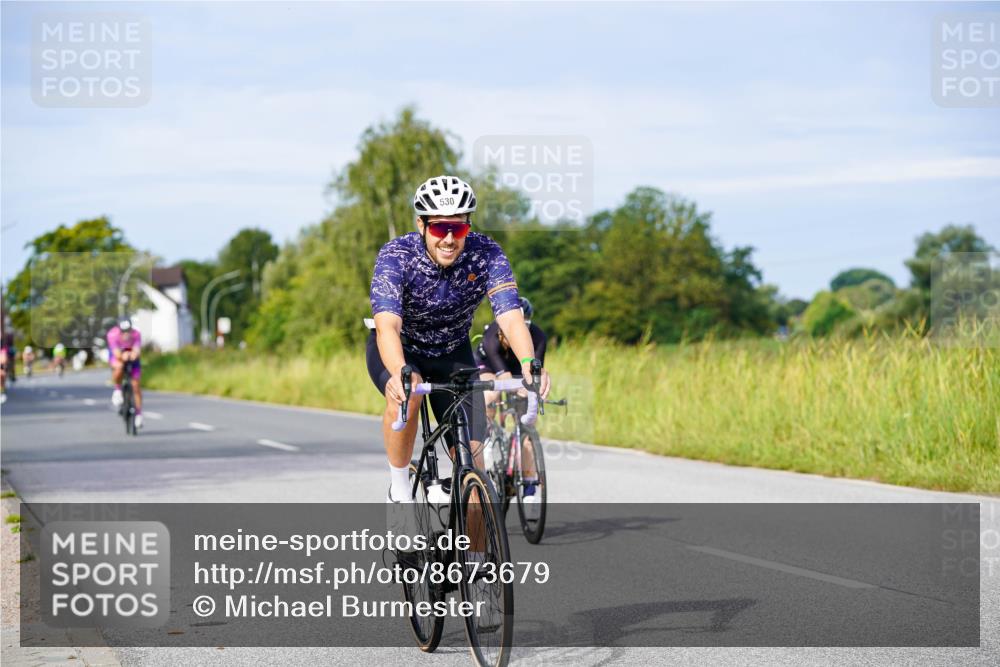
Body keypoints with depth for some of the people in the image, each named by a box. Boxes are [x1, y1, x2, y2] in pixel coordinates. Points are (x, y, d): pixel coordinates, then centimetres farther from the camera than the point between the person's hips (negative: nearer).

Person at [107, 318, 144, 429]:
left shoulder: (136, 334, -31)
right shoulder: (113, 334, -34)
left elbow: (137, 350, -41)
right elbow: (116, 353, -40)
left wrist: (134, 355, -63)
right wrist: (123, 356, -61)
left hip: (132, 357, 1)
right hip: (117, 355, -1)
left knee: (135, 385, -5)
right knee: (119, 367, -37)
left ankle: (138, 413, 8)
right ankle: (117, 390, -9)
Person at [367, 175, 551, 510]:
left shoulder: (486, 254, -24)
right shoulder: (396, 256, -30)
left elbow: (511, 317, -34)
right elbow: (387, 325, -43)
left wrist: (528, 364, -54)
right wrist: (399, 374, -63)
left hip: (452, 354, 2)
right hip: (397, 351, -2)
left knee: (471, 454, -11)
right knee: (406, 395, -35)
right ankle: (399, 488, -14)